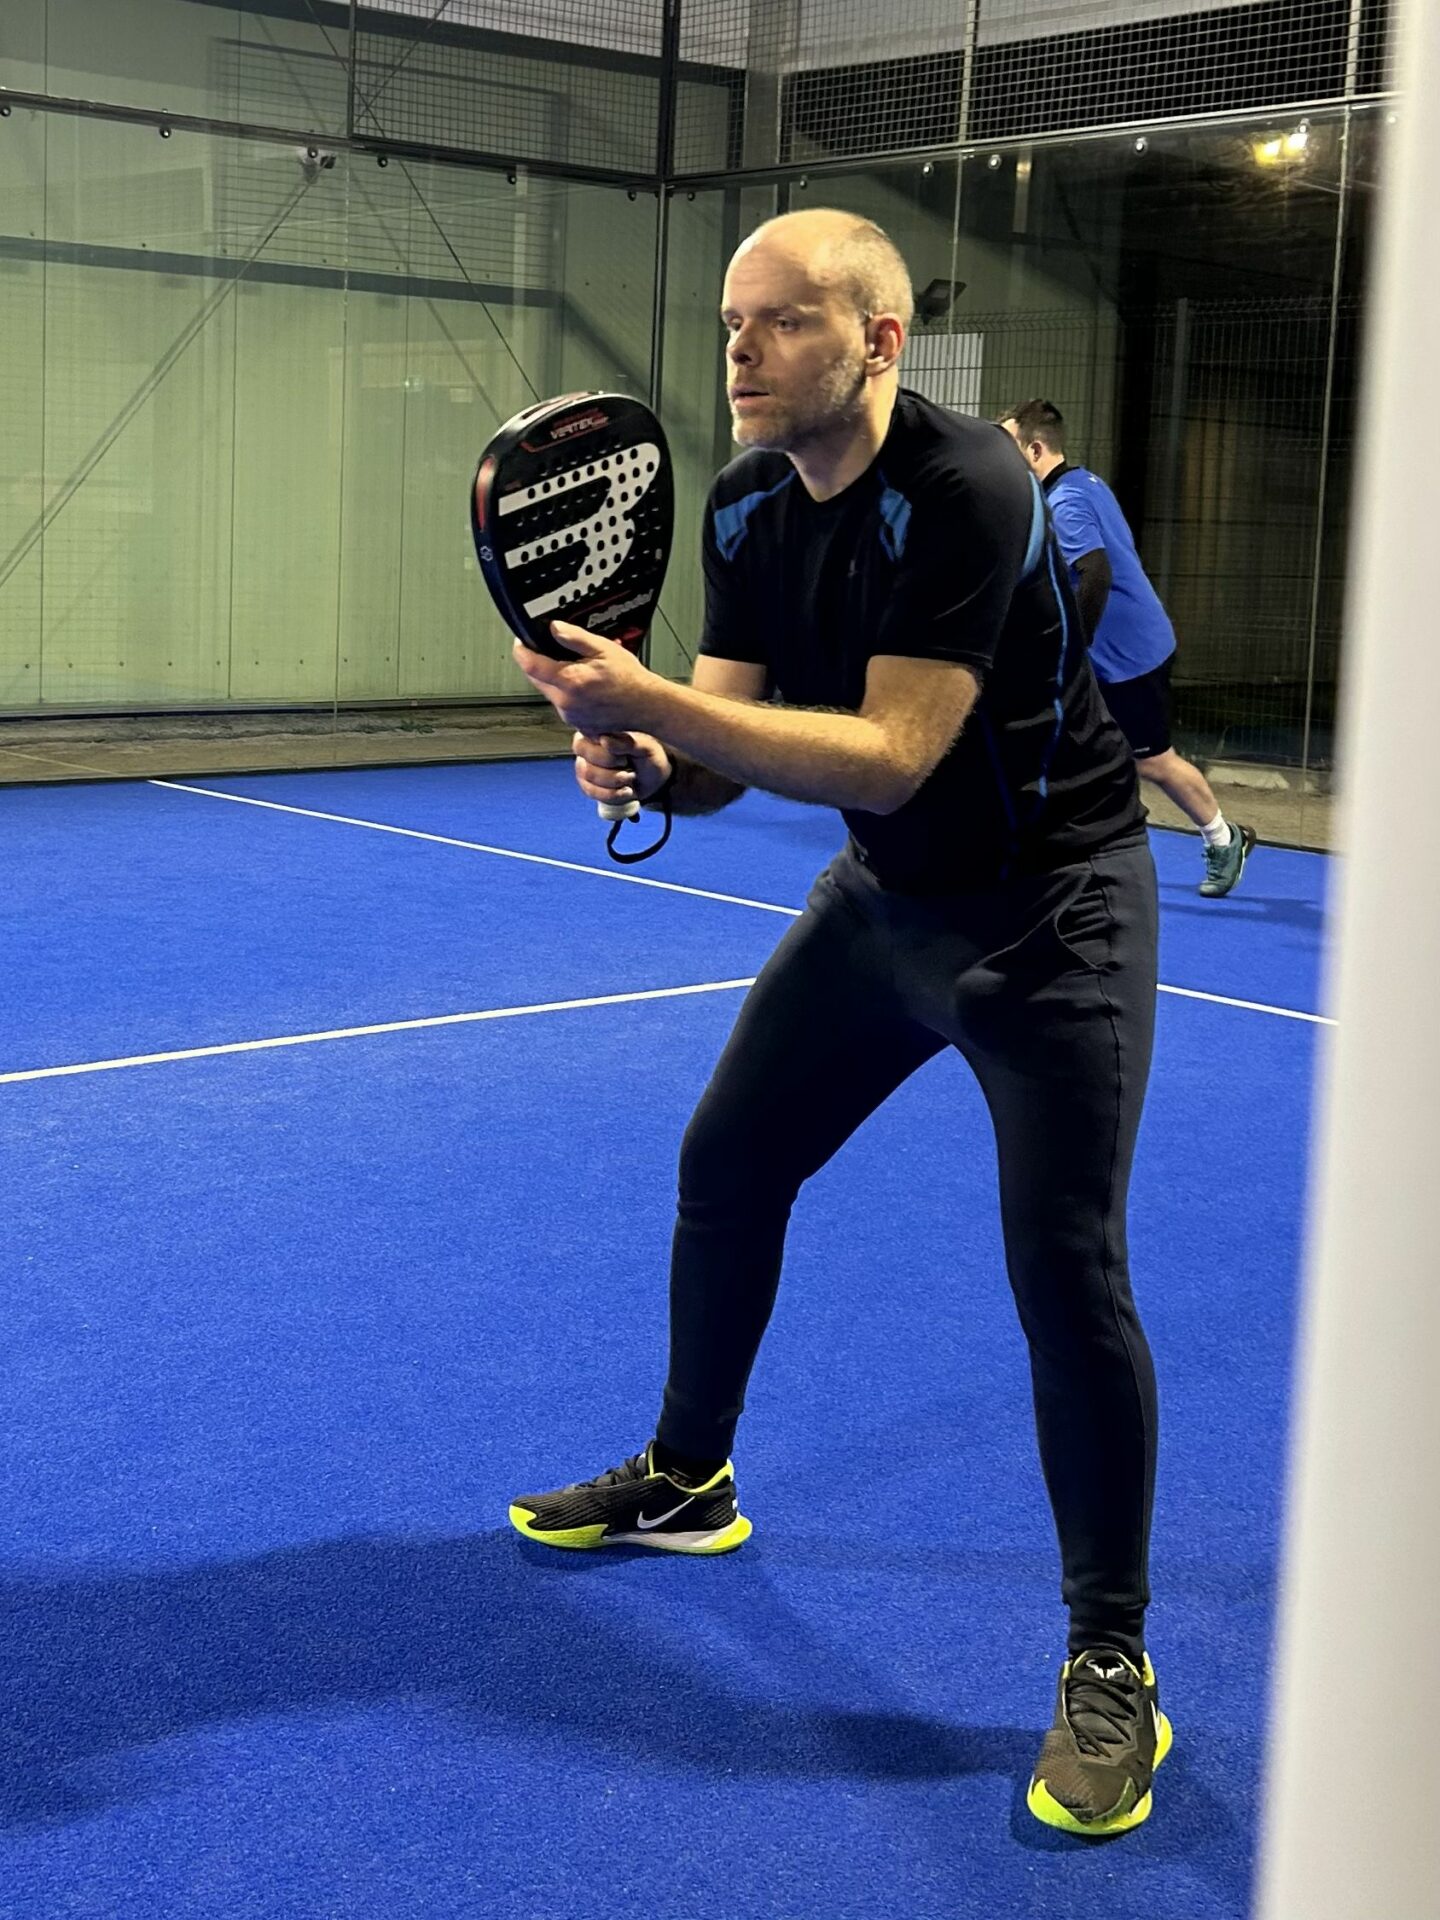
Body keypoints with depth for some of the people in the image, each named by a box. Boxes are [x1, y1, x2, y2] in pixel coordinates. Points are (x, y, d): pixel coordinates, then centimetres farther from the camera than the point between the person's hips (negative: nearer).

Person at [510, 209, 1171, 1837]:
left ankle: (1110, 1661, 2)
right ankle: (690, 1479, 36)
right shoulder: (747, 507, -3)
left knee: (1064, 1264, -14)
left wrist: (651, 701, -39)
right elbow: (734, 744, -3)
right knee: (726, 1160, 12)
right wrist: (649, 763, -26)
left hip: (1048, 906, -7)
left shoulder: (966, 488, -27)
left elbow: (891, 756, -33)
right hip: (884, 895, 8)